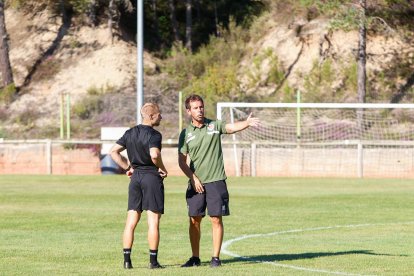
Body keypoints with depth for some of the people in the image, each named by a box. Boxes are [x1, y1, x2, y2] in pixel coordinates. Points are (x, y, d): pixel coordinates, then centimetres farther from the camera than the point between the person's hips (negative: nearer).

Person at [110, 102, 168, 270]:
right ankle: (153, 261, 0)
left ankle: (127, 260, 4)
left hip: (136, 176, 6)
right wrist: (162, 168, -11)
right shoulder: (154, 135, -12)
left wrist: (127, 168, 12)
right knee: (153, 221, -1)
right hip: (152, 176, -6)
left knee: (131, 221, 6)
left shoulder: (130, 133, 9)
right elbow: (154, 155, -28)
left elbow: (114, 151, 9)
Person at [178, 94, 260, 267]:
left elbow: (232, 127, -14)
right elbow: (182, 161, 6)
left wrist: (247, 123, -34)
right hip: (195, 183, 2)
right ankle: (195, 258, 13)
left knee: (216, 219, -3)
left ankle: (215, 258, 3)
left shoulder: (214, 125, 3)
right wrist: (193, 178, -5)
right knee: (194, 220, 3)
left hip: (216, 181, -1)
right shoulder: (186, 133, 5)